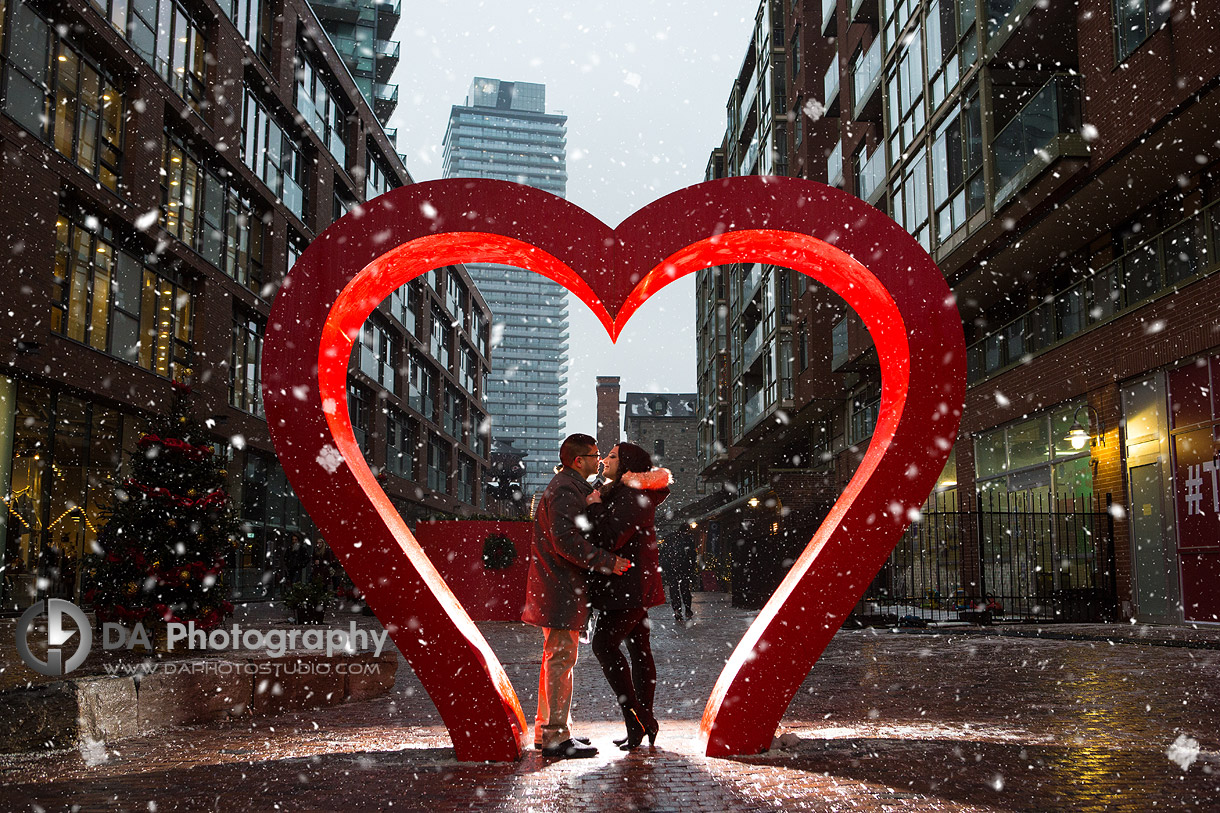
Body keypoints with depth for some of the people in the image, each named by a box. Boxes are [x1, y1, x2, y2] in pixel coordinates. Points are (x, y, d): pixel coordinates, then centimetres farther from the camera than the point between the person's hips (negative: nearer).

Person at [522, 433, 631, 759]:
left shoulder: (571, 487, 20)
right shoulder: (566, 490, -15)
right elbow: (566, 540, -26)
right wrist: (609, 562, -23)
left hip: (559, 584, 11)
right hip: (560, 585, -11)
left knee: (556, 657, 15)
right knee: (562, 657, -9)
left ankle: (546, 729, 23)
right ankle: (556, 737, -7)